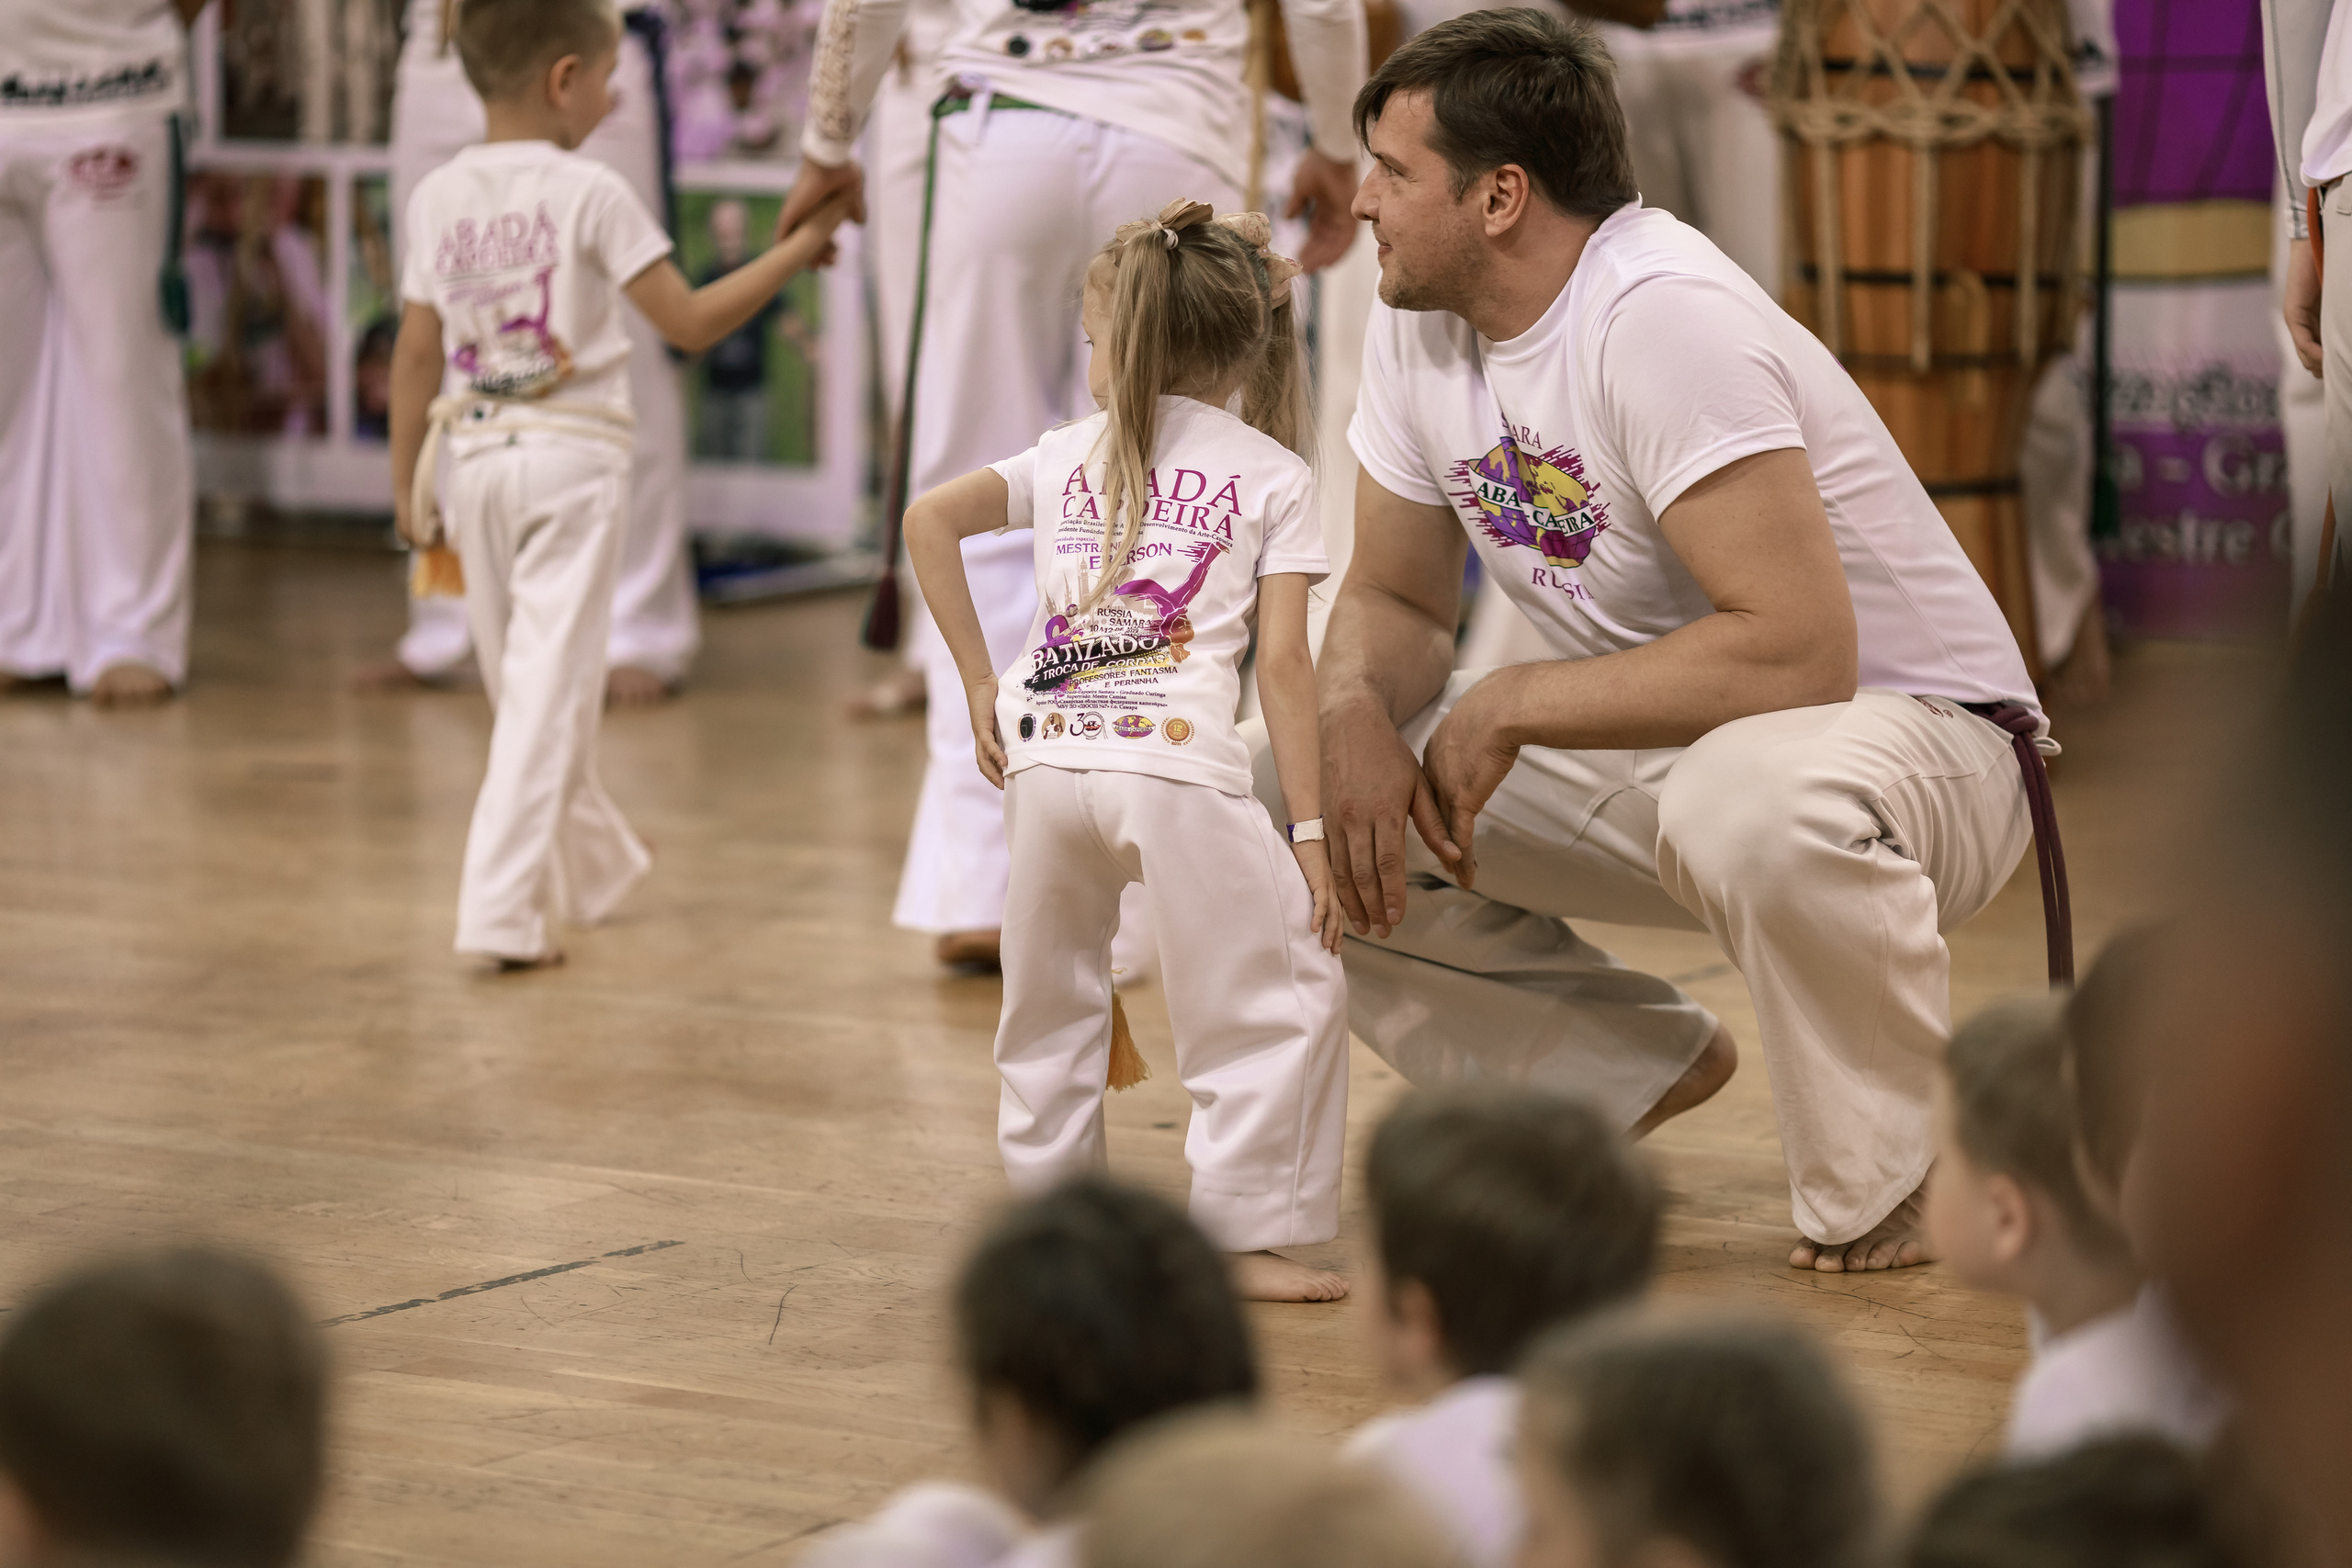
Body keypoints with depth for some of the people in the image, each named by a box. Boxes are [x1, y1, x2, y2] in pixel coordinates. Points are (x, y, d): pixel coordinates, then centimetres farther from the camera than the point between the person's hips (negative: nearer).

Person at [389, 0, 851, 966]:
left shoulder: (437, 197, 3)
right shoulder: (591, 195, -10)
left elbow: (418, 352, 5)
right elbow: (690, 323, -11)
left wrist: (405, 483, 13)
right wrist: (799, 247, -3)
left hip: (478, 459, 5)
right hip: (573, 457, -5)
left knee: (522, 682, 18)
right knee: (551, 685, -4)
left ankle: (591, 868, 37)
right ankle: (503, 911, -12)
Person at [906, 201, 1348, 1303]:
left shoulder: (1070, 455, 19)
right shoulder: (1272, 475, 11)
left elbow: (929, 519, 8)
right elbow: (1282, 661, 4)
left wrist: (978, 683, 13)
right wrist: (1308, 829, 3)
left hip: (1043, 757, 4)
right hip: (1177, 758, -4)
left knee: (1050, 1000, 21)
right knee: (1288, 998, 2)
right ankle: (1242, 1232, -5)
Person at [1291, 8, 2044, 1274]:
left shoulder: (1662, 317, -28)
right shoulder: (1416, 323, -2)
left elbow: (1796, 652, -34)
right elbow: (1393, 600, 8)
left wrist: (1510, 708, -26)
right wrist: (1356, 714, -17)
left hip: (1912, 729, -8)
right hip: (1652, 742, 8)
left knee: (1751, 798, -43)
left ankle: (1891, 1189, -14)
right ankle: (1629, 1071, 9)